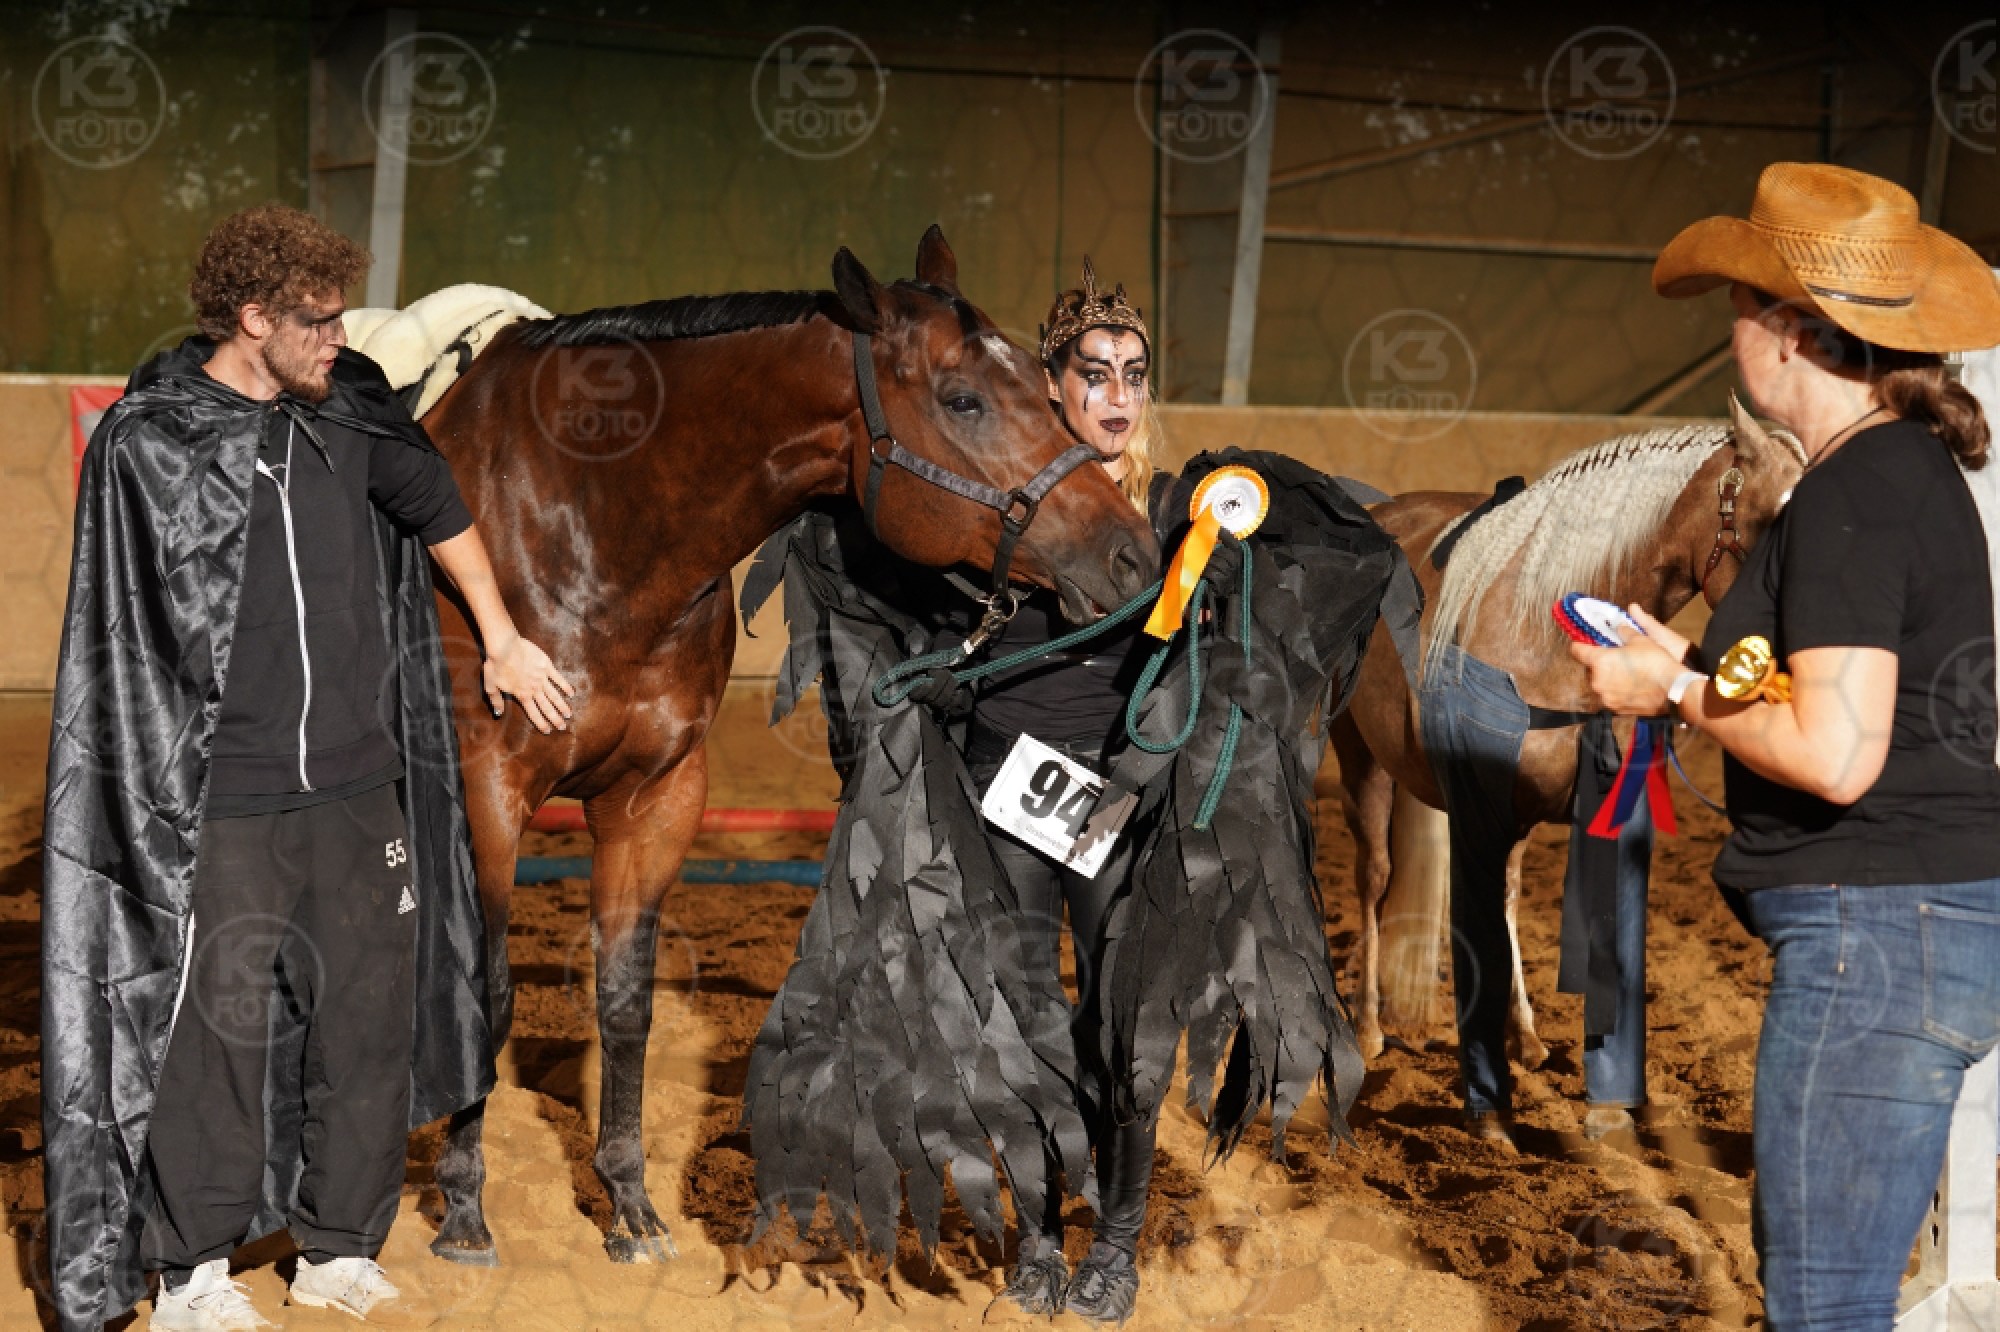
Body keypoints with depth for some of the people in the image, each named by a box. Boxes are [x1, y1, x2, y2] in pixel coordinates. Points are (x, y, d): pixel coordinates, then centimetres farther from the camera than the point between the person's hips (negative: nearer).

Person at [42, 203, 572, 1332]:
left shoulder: (352, 412, 5)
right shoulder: (146, 441, -6)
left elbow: (439, 514, 23)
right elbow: (143, 631, -2)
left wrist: (504, 643, 26)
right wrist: (172, 780, -5)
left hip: (360, 786, 5)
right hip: (222, 804, -5)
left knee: (370, 1016, 9)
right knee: (216, 1025, -1)